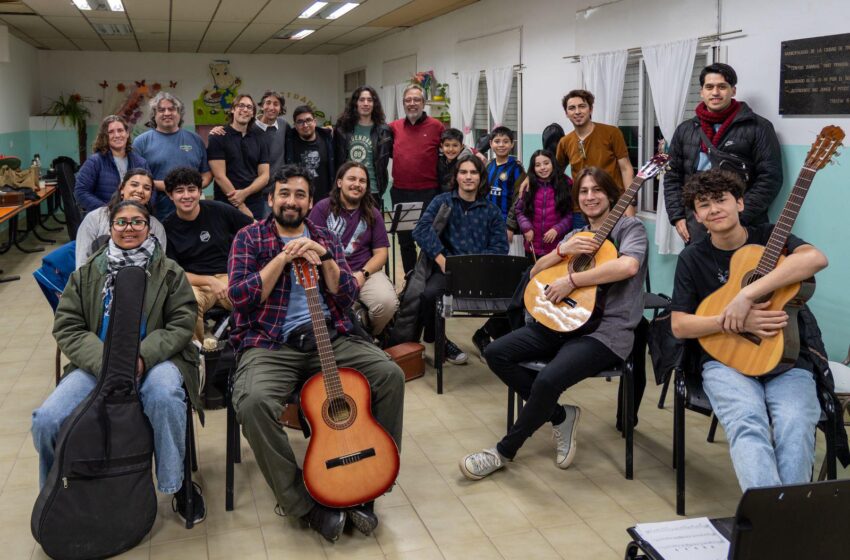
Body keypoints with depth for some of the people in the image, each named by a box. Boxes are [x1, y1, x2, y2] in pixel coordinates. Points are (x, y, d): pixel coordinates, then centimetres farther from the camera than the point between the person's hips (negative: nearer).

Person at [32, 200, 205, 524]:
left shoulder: (168, 271, 9)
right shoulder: (87, 274, 14)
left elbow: (182, 323, 0)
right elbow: (66, 327, 6)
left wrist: (142, 357, -18)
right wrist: (104, 362, -13)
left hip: (154, 360, -2)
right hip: (95, 363, 2)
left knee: (164, 397, -38)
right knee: (47, 420, -22)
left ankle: (177, 485, -16)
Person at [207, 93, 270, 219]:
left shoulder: (260, 140, 10)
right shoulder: (218, 137, -2)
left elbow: (264, 176, 5)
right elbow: (219, 176, -9)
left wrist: (245, 193, -14)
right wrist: (241, 207, -12)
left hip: (256, 204, 4)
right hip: (226, 205, -4)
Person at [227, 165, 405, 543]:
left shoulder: (325, 239, 15)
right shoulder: (249, 237, 6)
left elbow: (348, 296, 6)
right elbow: (240, 297, -7)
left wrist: (324, 260, -10)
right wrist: (284, 257, -12)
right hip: (271, 345, -3)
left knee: (390, 374, -19)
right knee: (253, 402, -34)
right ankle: (306, 504, -18)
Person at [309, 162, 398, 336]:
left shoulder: (372, 214, 13)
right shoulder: (322, 208, 5)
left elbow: (381, 252, 8)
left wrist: (362, 274, -10)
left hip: (365, 271, 3)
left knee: (388, 302, -27)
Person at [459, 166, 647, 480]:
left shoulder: (629, 227, -1)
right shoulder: (575, 236, 19)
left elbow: (628, 266, -24)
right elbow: (535, 273, 12)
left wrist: (570, 281, -19)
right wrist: (563, 250, -7)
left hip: (606, 330, -8)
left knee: (548, 381, -31)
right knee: (496, 353, -8)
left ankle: (505, 451, -7)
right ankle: (560, 416, 2)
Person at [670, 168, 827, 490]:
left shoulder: (769, 238, 6)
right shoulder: (693, 258, 9)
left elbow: (816, 258, -18)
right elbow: (679, 325, 4)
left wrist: (745, 296, -25)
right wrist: (732, 322, -14)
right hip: (726, 359, 0)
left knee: (796, 425, -31)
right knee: (747, 421, -33)